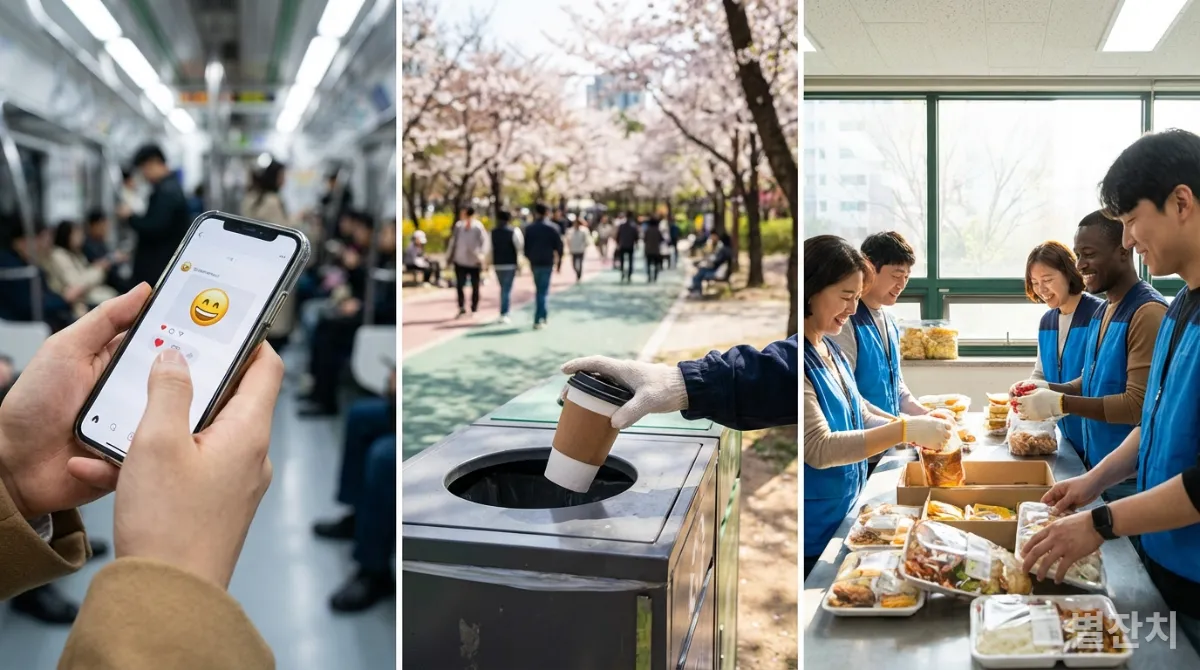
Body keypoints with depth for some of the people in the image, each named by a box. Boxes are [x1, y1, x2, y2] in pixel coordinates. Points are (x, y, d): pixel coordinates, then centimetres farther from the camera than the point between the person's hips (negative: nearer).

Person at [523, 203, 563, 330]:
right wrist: (558, 257, 11)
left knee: (539, 290, 19)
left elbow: (526, 245, 1)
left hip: (534, 263, 3)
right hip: (547, 262, -3)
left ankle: (544, 315, 27)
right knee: (543, 291, -3)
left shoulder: (529, 228, 0)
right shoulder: (552, 228, -6)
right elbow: (559, 244, -4)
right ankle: (538, 320, -9)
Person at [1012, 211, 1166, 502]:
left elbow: (1138, 404, -23)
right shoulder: (1101, 313, 12)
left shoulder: (1147, 312, -18)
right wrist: (1049, 389, -1)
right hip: (1096, 467, 8)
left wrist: (1059, 403, -21)